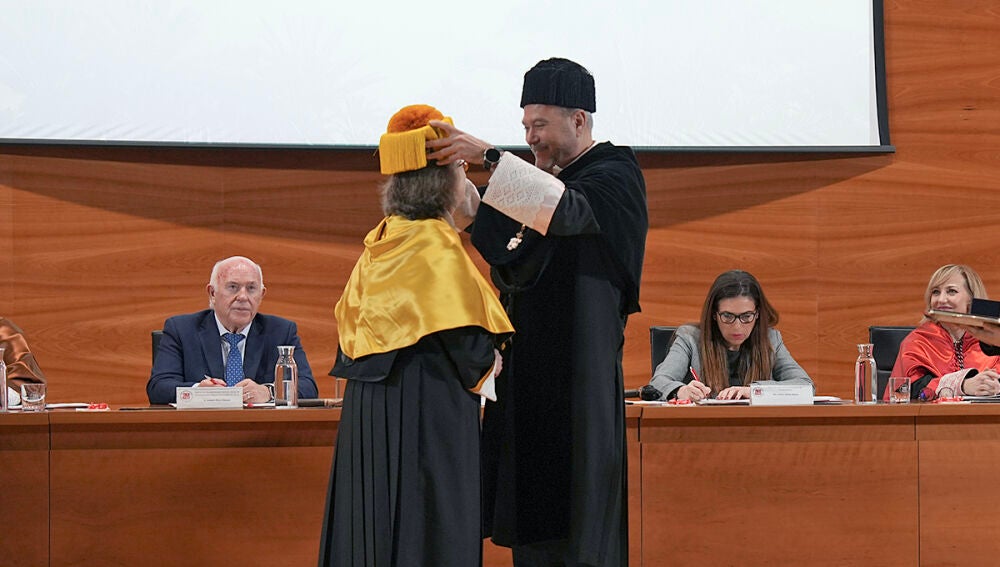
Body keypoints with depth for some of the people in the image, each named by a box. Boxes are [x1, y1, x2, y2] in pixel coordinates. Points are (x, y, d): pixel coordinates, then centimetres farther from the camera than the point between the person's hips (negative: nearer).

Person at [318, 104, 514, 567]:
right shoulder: (438, 250, -15)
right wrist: (489, 364, 4)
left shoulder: (378, 246, 8)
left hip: (367, 414, 8)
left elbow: (350, 330, 15)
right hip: (426, 419, -8)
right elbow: (471, 350, -18)